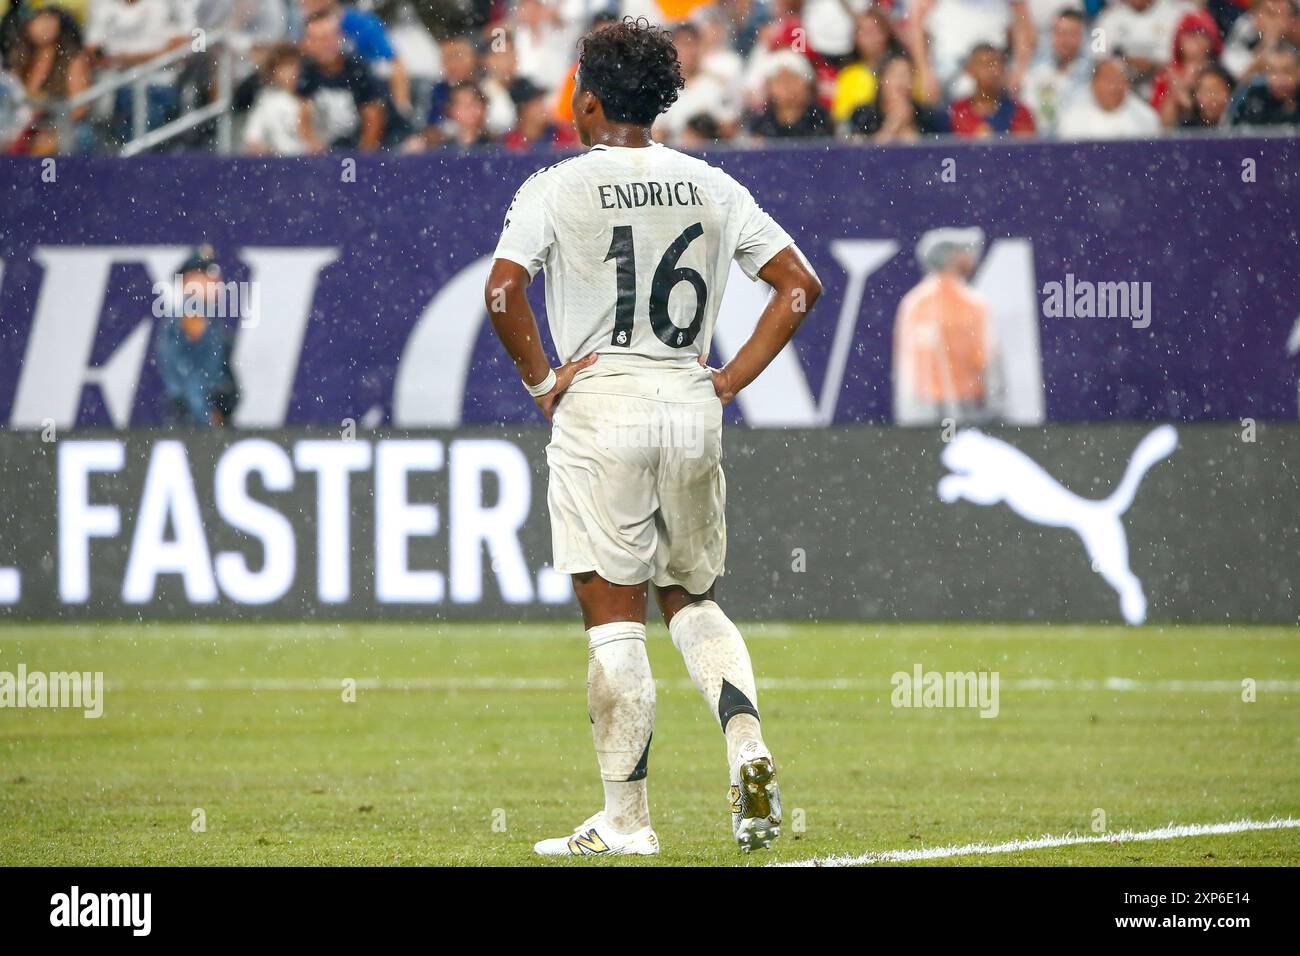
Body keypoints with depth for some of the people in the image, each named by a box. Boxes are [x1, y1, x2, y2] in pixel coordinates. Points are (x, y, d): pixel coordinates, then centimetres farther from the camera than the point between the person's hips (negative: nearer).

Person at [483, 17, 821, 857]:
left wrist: (541, 380, -5)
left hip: (600, 409, -4)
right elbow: (800, 283, 6)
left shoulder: (557, 187, -3)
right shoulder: (710, 186, 9)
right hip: (692, 410, 4)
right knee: (692, 600, 18)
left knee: (614, 619, -1)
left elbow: (502, 289, -17)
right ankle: (748, 742, -7)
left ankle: (626, 822, 0)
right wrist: (732, 379, 7)